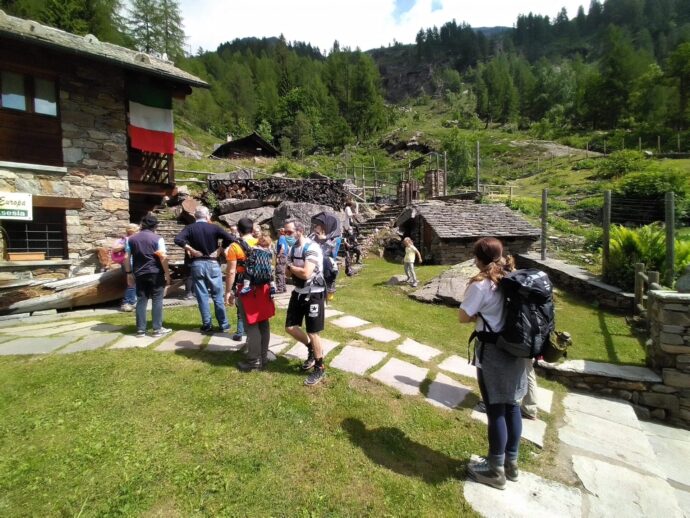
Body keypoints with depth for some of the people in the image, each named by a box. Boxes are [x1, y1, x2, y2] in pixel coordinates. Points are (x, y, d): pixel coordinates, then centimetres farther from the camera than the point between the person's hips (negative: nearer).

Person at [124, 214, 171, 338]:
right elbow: (163, 258, -12)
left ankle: (140, 329, 11)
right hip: (155, 273, -4)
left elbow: (127, 258, 8)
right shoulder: (157, 239, -6)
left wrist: (129, 273, 14)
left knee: (141, 301, 8)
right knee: (157, 300, 1)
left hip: (139, 274, 4)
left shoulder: (131, 239, 8)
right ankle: (157, 329, 4)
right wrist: (167, 273, -6)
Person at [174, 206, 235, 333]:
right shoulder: (214, 227, -2)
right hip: (212, 264, -1)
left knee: (202, 296, 8)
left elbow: (178, 239, -15)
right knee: (218, 295, 6)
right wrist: (219, 250, -4)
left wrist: (191, 250, -7)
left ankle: (207, 325, 12)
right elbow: (230, 239, -12)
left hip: (196, 264, 1)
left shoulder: (190, 228, 1)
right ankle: (223, 324, 11)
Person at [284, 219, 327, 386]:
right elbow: (288, 273, 11)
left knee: (312, 333, 1)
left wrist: (291, 267, -10)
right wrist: (292, 268, -12)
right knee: (290, 327, 11)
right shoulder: (293, 247, 6)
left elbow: (306, 274, -29)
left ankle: (320, 369, 20)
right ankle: (312, 349, 37)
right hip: (298, 292, 8)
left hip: (313, 294, -8)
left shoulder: (312, 248, -20)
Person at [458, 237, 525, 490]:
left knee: (495, 410, 6)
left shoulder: (481, 284, -18)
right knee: (512, 406, 18)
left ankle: (495, 470, 22)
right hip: (516, 348, 7)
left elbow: (463, 317, -14)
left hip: (492, 352, -7)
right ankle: (511, 462, 35)